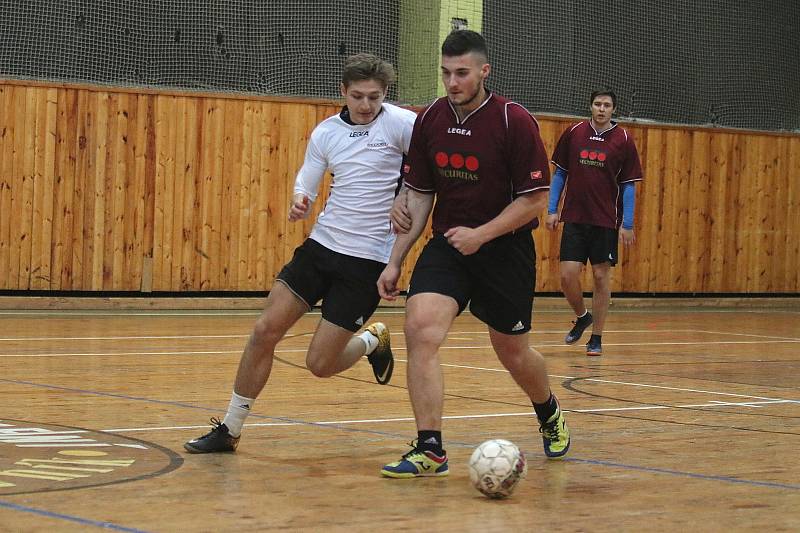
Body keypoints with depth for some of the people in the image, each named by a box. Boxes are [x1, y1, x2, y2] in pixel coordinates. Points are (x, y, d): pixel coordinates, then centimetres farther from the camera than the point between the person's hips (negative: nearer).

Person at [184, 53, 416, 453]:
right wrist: (299, 202, -11)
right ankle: (229, 429, 10)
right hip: (321, 244, 5)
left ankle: (372, 342, 28)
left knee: (320, 363, -6)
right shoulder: (326, 132, 6)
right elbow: (306, 181, 13)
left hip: (367, 260, -5)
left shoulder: (399, 123, -10)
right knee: (265, 330, -3)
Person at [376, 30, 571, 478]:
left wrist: (480, 234, -22)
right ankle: (430, 450, -16)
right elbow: (419, 195, 7)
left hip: (505, 250, -3)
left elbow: (536, 198, -13)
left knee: (513, 352, 10)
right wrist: (395, 261, 5)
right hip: (447, 245, 3)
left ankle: (550, 413, 45)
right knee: (420, 328, -20)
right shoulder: (430, 121, -1)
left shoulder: (515, 121, -15)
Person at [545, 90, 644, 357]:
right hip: (575, 218, 1)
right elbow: (560, 174, 10)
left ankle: (596, 338, 13)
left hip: (606, 221, -1)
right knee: (568, 275, -6)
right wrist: (552, 210, 4)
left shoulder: (623, 140, -2)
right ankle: (582, 317, 23)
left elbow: (628, 185, 1)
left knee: (601, 277, 1)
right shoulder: (574, 133, 2)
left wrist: (627, 224, -4)